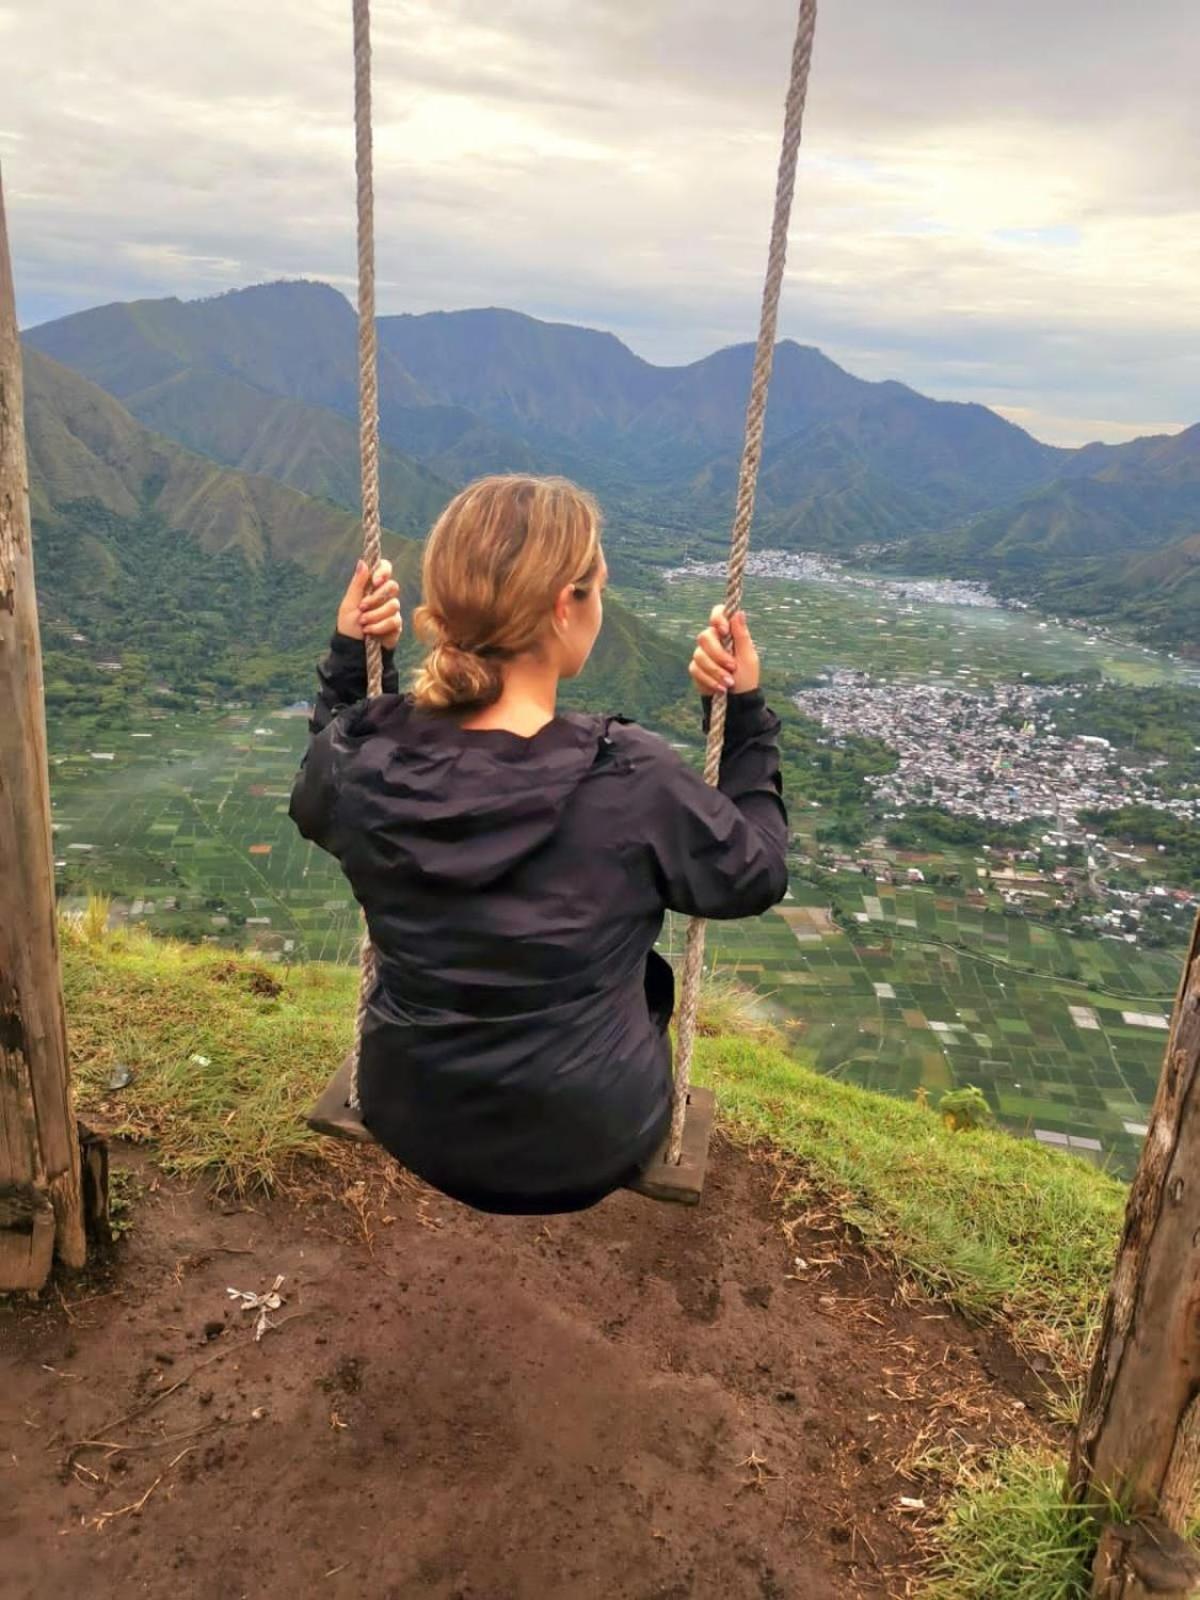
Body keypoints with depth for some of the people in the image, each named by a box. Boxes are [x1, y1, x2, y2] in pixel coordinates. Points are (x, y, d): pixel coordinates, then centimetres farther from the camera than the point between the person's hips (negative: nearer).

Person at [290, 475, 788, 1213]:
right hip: (584, 1148, -3)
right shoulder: (634, 781, -29)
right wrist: (747, 712, -5)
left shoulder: (359, 761, -18)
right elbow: (757, 875, -9)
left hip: (409, 1124, 3)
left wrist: (347, 656, 3)